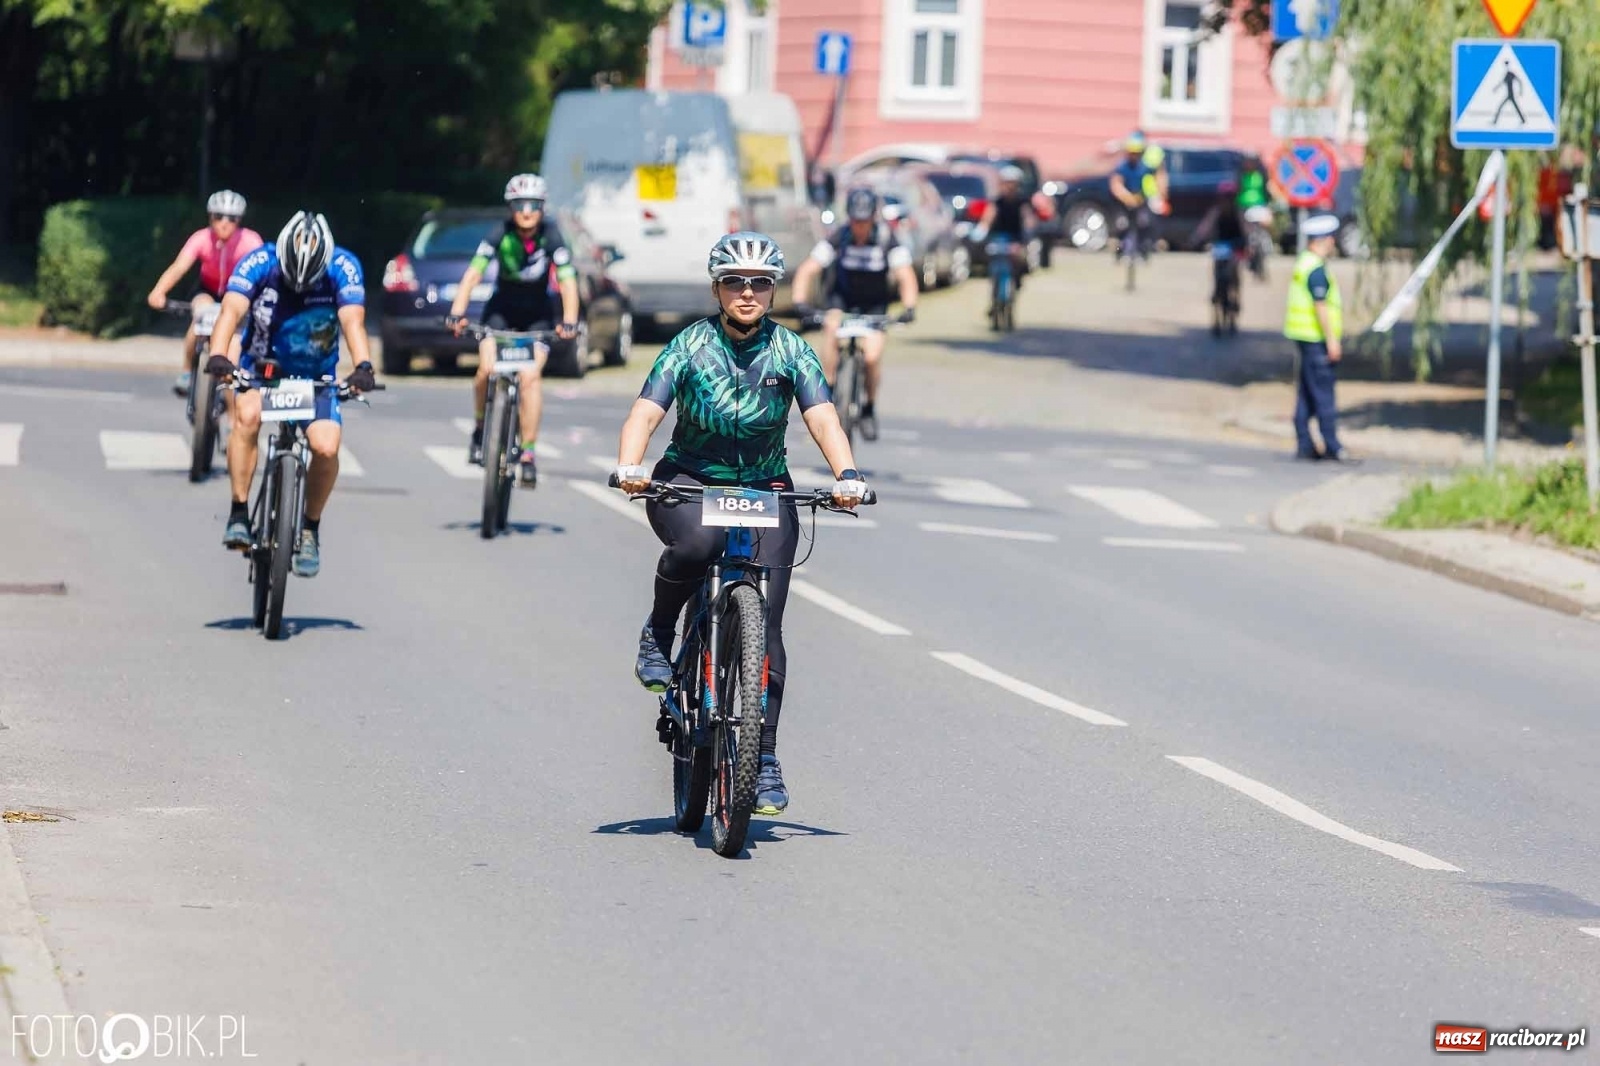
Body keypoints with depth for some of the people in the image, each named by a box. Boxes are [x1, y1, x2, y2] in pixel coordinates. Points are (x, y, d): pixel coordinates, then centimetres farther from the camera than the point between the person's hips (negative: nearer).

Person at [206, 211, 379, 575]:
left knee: (326, 447, -22)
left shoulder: (342, 267, -21)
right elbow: (232, 309, -34)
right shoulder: (260, 262, -22)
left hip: (316, 377, 1)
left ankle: (310, 529, 2)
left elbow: (353, 319, -33)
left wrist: (363, 366, -51)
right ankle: (239, 514, -22)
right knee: (247, 415, -32)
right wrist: (218, 356, -53)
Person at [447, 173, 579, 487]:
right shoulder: (500, 235, -19)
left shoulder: (551, 237, -19)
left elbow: (567, 281, -25)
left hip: (537, 314, -1)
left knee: (529, 377, -19)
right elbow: (473, 274, -25)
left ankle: (528, 454, -12)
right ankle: (480, 429, 6)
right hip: (501, 308, 1)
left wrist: (569, 322, -39)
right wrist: (457, 314, -38)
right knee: (487, 367, -21)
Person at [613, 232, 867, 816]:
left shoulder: (791, 351, -5)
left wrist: (846, 473, -36)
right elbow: (646, 411, -19)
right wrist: (630, 466, -38)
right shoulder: (691, 346, -8)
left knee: (765, 621, -10)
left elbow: (822, 417, -16)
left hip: (765, 489, 1)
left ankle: (765, 757, -4)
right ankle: (658, 634, -9)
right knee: (697, 542, -37)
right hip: (687, 481, -1)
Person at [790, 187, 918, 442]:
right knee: (831, 327, -34)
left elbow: (906, 277, -24)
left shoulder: (888, 241, -18)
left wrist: (909, 307, -41)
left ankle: (870, 408, 7)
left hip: (874, 306, 0)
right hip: (841, 298, 0)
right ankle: (828, 390, -25)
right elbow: (807, 270, -20)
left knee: (872, 356, -20)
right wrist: (799, 303, -35)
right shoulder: (838, 238, -17)